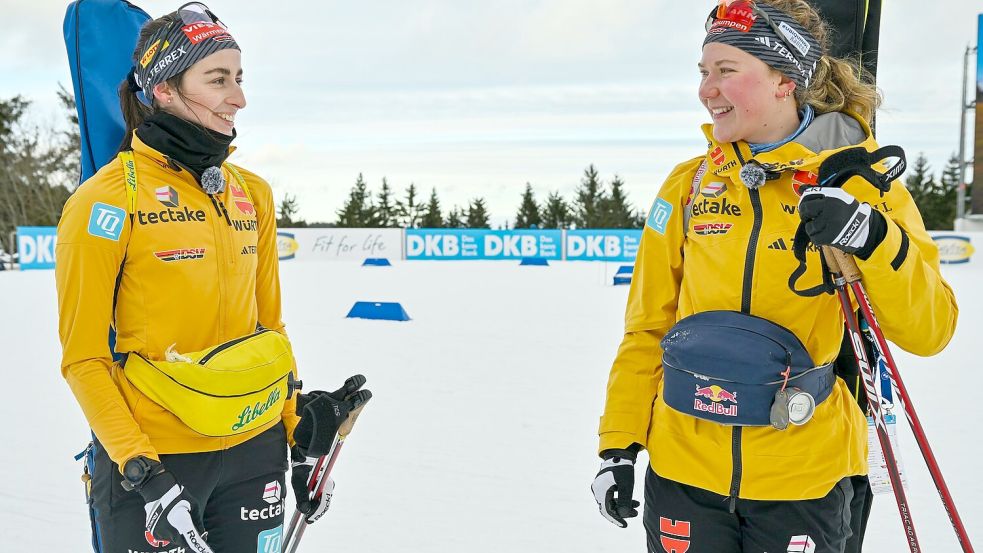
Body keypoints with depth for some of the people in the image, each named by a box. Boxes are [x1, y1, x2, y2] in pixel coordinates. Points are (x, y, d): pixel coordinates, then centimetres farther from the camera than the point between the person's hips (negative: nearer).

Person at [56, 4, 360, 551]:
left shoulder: (252, 194, 6)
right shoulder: (107, 200, -10)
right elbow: (83, 357, -8)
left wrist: (300, 437, 10)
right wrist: (141, 471, -14)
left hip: (257, 449, 5)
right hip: (151, 460, -4)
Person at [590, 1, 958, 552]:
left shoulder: (860, 182, -4)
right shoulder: (689, 185, 2)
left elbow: (930, 330, -10)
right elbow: (648, 326, 6)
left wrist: (874, 241, -25)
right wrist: (619, 444, 3)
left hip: (805, 478, -1)